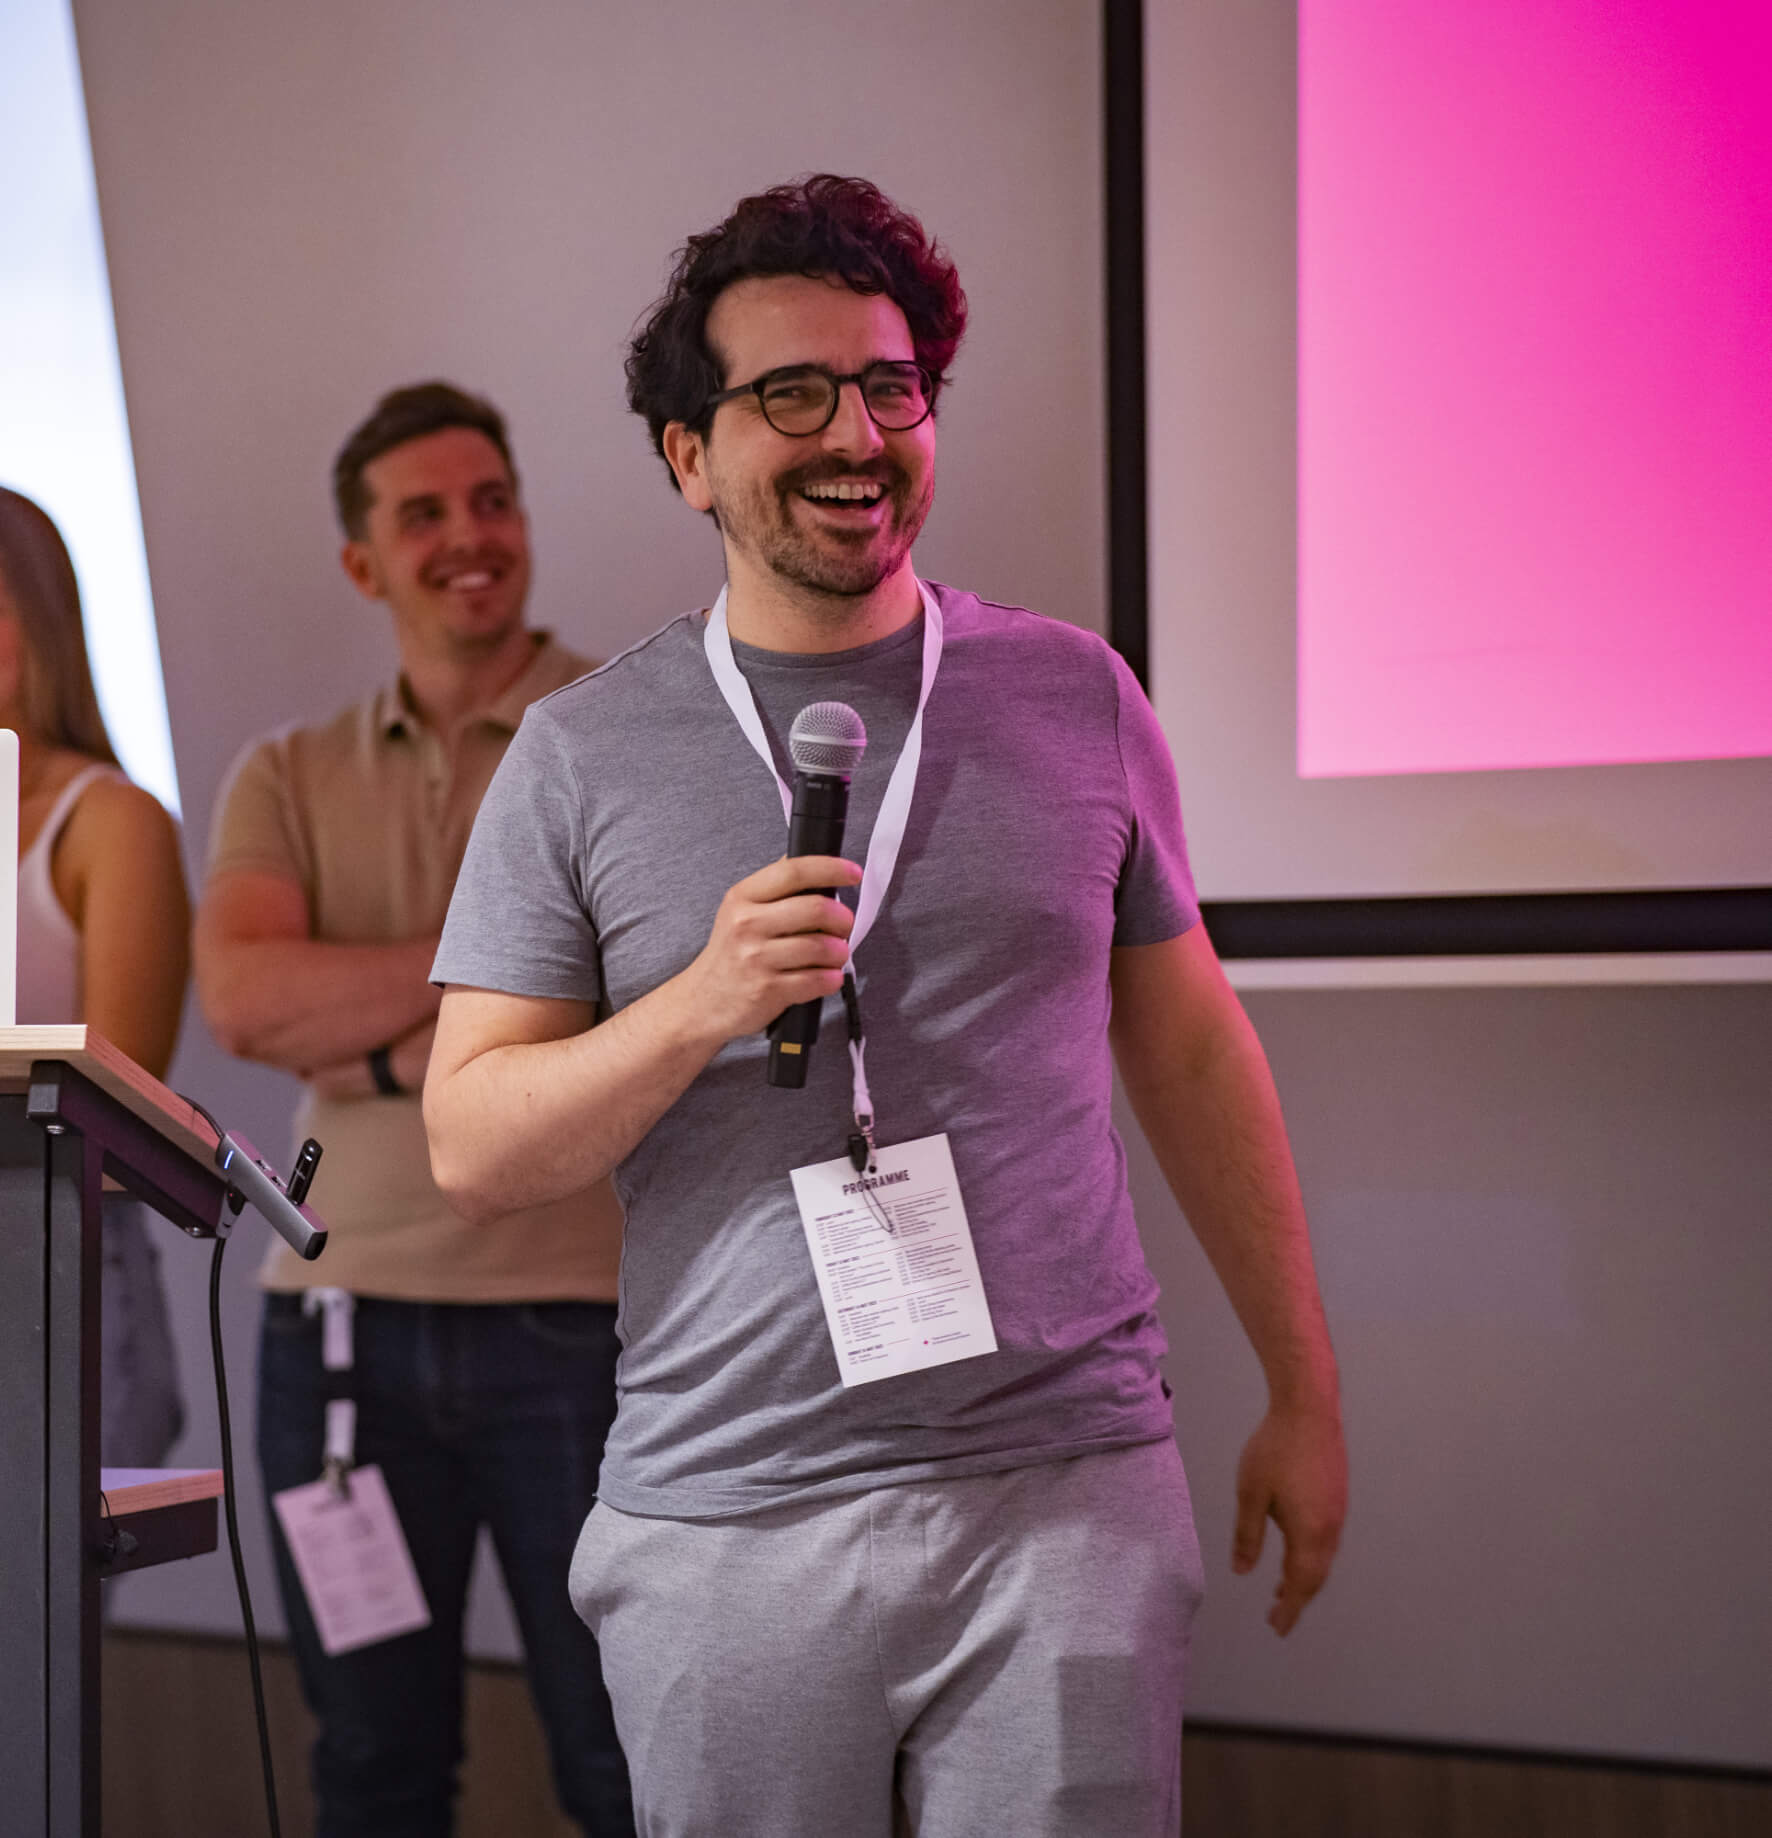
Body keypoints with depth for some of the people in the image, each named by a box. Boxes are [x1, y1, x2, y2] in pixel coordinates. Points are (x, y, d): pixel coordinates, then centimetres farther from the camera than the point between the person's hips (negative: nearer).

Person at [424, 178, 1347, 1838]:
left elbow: (1190, 1047, 13)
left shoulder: (1073, 697, 6)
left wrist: (1303, 1395, 14)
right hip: (727, 1527, 0)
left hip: (1069, 1499, 1)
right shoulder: (582, 755, 2)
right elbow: (470, 1150, 0)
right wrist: (702, 1005, -17)